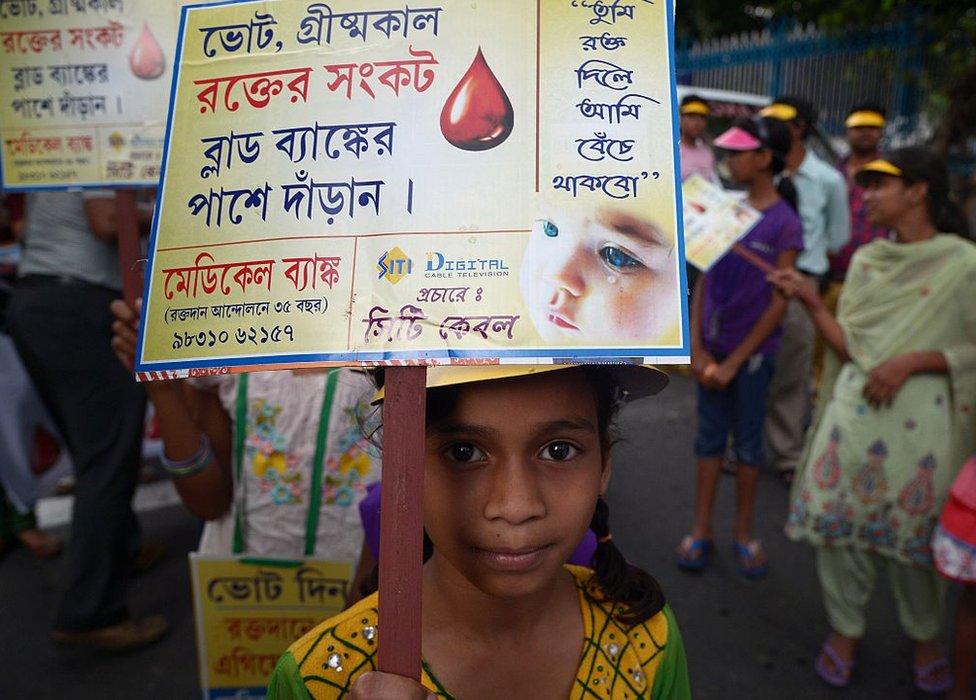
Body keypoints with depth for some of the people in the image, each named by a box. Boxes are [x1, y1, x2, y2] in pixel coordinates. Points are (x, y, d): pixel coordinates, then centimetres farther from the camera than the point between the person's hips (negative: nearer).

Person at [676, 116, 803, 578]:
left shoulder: (785, 222, -10)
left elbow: (779, 303, -10)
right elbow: (704, 280, 4)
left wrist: (734, 362, -10)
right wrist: (696, 348, -3)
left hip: (752, 349, -4)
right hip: (710, 345, 4)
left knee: (747, 441, 9)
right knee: (709, 436, 10)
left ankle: (743, 532, 25)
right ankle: (701, 529, 21)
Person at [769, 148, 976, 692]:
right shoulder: (866, 260, 9)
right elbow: (848, 346, 5)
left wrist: (909, 362, -16)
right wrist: (809, 300, -6)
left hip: (920, 420, -4)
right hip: (853, 409, 4)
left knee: (913, 536, 9)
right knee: (840, 524, 9)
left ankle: (925, 637, 36)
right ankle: (846, 629, 30)